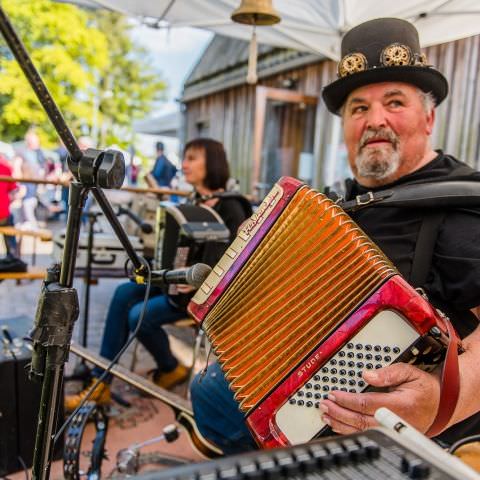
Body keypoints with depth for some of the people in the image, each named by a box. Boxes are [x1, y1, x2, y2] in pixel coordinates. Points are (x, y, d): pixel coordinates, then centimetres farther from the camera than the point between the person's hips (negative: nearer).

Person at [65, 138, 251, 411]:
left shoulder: (230, 208, -17)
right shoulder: (195, 202, 9)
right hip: (178, 280, 8)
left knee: (139, 316, -21)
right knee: (125, 293, -12)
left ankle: (171, 369, 10)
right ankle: (100, 383, -7)